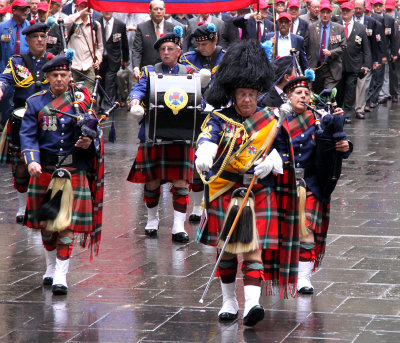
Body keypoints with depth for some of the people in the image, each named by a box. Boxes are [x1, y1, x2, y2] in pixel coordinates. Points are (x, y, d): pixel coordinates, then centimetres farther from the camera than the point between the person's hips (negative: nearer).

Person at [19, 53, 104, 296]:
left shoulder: (82, 99, 3)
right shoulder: (35, 103, 4)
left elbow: (93, 129, 6)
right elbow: (28, 134, -3)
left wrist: (89, 141, -18)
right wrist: (32, 160, -20)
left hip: (74, 172, -2)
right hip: (44, 171, 2)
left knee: (66, 224, -8)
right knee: (45, 223, 12)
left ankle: (61, 276, -7)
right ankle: (51, 266, 33)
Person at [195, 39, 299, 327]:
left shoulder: (270, 121, 6)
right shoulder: (220, 119, 0)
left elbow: (284, 154, 10)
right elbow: (208, 139, -19)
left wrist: (271, 162, -14)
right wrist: (203, 157, -43)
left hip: (260, 191, 0)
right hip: (226, 191, 0)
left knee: (254, 248, -10)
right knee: (226, 248, 8)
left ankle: (252, 303, -20)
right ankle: (229, 301, 23)